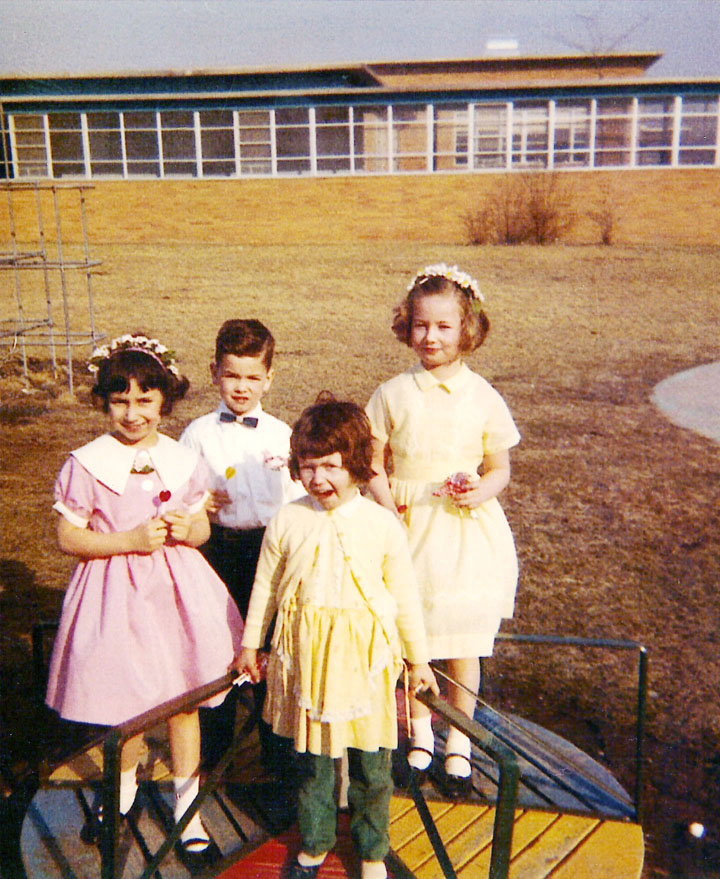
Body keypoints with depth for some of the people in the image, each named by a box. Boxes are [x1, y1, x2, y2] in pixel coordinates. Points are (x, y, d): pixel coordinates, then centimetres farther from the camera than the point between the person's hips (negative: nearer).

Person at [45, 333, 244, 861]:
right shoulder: (87, 465, -9)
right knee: (126, 702, 12)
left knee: (185, 697, 10)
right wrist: (130, 540, -19)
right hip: (117, 595, -2)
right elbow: (68, 538, -7)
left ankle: (187, 805, 30)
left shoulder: (183, 461, 0)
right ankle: (126, 783, 44)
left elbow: (203, 528, 10)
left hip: (177, 589, 2)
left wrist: (187, 531, -13)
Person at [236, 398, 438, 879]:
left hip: (364, 654, -1)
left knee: (371, 761, 11)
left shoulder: (383, 525, -8)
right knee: (312, 756, 16)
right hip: (305, 652, 2)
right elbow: (266, 586, 9)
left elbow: (405, 596, 1)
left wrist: (419, 659, 7)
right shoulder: (287, 521, -4)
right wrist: (250, 643, 16)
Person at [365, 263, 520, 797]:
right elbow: (375, 463, 4)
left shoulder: (483, 397, -2)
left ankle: (459, 742, 30)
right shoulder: (394, 393, -1)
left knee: (463, 642, 9)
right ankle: (420, 735, 34)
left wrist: (481, 489, -15)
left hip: (466, 528, 0)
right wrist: (387, 504, -13)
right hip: (408, 527, 1)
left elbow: (500, 468, 6)